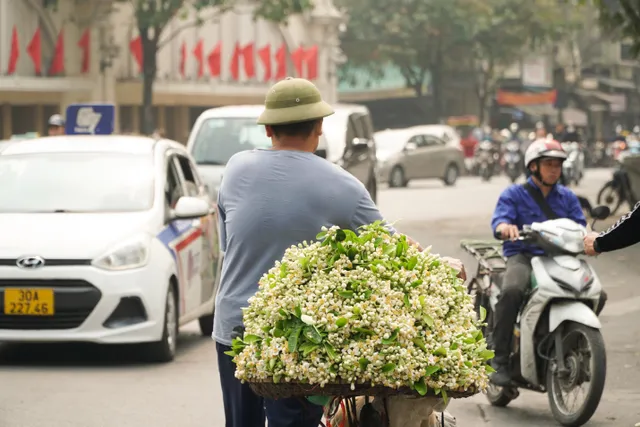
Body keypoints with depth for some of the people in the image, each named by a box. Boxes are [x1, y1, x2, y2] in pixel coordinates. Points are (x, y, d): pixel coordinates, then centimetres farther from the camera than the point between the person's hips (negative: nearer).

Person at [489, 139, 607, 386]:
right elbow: (499, 219, -9)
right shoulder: (514, 195, 7)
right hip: (522, 256, -4)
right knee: (512, 291, -37)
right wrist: (505, 227, -35)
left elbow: (578, 226, 7)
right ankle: (499, 361, -28)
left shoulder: (567, 197, 19)